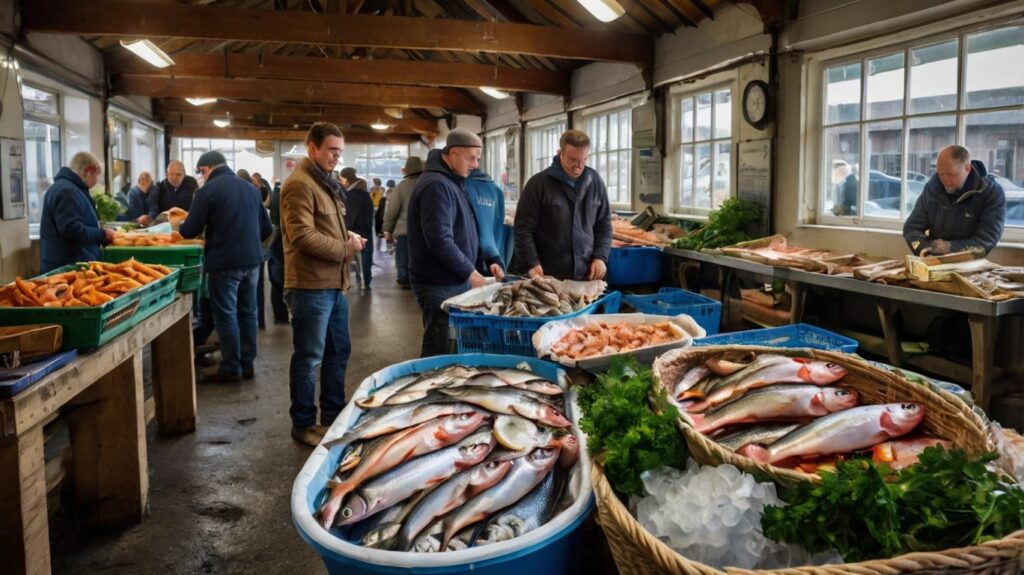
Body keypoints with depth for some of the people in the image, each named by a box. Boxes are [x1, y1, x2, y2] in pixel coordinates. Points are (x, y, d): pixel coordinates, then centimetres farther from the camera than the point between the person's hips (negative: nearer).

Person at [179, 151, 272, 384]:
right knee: (247, 312, 12)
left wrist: (181, 226, 14)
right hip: (252, 259, 6)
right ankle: (247, 364, 19)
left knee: (226, 315, 2)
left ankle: (231, 368, 7)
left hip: (224, 262, -6)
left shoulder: (207, 190, -8)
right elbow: (266, 228, 13)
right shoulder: (250, 187, 10)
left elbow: (190, 231, -8)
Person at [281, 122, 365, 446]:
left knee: (339, 351, 17)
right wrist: (346, 249, -14)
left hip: (333, 284, 10)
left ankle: (334, 415, 30)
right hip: (311, 286, -10)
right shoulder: (300, 185, -14)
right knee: (309, 358, 1)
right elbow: (303, 235, -23)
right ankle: (303, 424, 13)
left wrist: (347, 236, 5)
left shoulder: (324, 183, 18)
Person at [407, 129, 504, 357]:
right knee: (439, 352, -2)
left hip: (457, 280, 10)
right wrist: (470, 272, -17)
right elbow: (440, 241, -25)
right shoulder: (437, 185, -18)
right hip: (439, 285, -10)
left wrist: (488, 261, 9)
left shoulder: (454, 182, 14)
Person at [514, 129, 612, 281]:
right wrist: (532, 264, -14)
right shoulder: (538, 183, -4)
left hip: (586, 275, 4)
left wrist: (601, 257, 1)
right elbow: (524, 228, -4)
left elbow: (604, 224, 14)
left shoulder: (595, 182, 8)